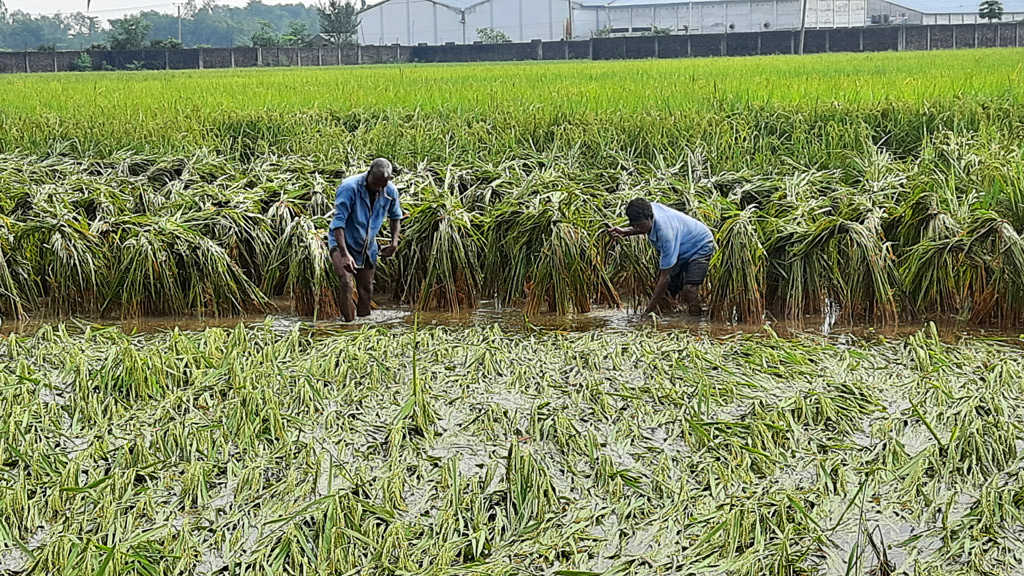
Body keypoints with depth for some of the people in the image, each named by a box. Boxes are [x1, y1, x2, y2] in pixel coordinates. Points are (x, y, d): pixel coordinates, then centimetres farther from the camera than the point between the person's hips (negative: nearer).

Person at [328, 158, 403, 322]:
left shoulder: (391, 192, -9)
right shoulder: (350, 187, -26)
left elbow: (395, 216, 12)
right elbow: (338, 222, -29)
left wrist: (394, 242, -1)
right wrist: (345, 254, -38)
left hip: (368, 247, 5)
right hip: (343, 242, -5)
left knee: (366, 291, 13)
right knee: (345, 283, -28)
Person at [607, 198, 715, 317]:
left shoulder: (666, 232, -43)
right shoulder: (649, 209, -22)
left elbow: (665, 277, -37)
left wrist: (649, 310, -33)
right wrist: (625, 232, -8)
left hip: (701, 246, -9)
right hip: (682, 248, 9)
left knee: (689, 288, -25)